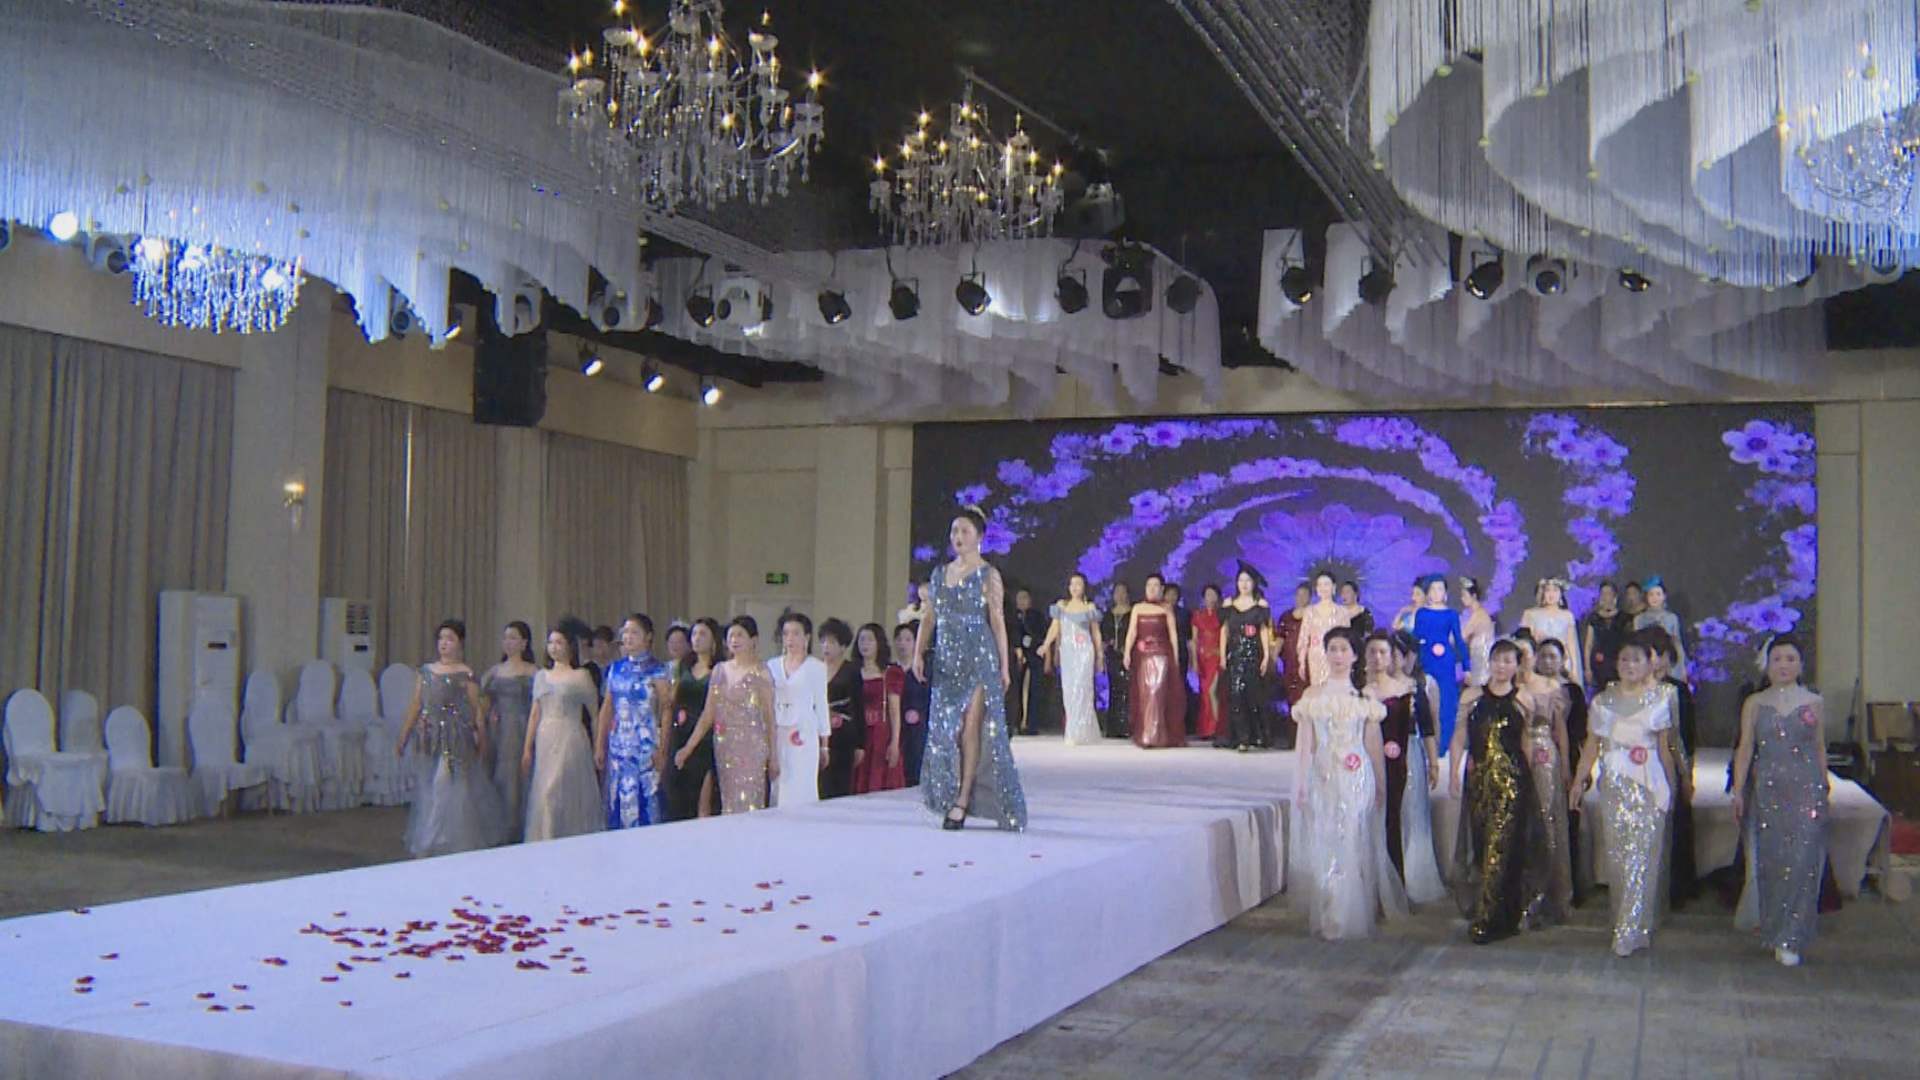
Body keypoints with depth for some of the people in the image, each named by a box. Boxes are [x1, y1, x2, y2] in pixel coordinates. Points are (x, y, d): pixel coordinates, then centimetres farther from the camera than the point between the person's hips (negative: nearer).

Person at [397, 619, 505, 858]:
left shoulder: (466, 675, -4)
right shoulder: (426, 671, 9)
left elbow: (477, 711, -2)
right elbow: (415, 707, 11)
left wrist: (482, 743, -2)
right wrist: (403, 739, 11)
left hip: (456, 742, -4)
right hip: (430, 741, 4)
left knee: (453, 792, -3)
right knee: (427, 794, 7)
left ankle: (455, 845, 6)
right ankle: (426, 848, 16)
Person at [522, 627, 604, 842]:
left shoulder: (581, 676, 0)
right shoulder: (541, 677, 14)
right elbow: (535, 714, 15)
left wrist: (598, 747, -5)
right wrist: (527, 748, 11)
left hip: (570, 740, -5)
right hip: (545, 741, 5)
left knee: (554, 792, -12)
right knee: (543, 794, 2)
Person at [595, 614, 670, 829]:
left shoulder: (656, 670, -3)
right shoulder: (616, 668, 11)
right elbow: (607, 707, 14)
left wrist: (662, 749, -11)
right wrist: (599, 745, 11)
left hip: (645, 741, -5)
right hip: (618, 742, 5)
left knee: (645, 795, -6)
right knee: (618, 796, 5)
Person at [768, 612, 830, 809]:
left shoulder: (816, 667, 2)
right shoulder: (773, 666, 12)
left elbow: (821, 705, 5)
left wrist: (824, 746, 5)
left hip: (804, 735, -3)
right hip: (777, 735, 3)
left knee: (801, 790, -6)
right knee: (778, 790, 0)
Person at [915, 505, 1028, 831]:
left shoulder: (988, 575, -2)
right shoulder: (940, 574, 13)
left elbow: (998, 621, -5)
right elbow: (930, 618, 14)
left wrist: (1004, 665, -7)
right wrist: (919, 652, 3)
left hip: (979, 658, -5)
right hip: (947, 660, 5)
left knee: (970, 727, -7)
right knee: (944, 729, 4)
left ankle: (962, 802, -4)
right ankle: (950, 800, 12)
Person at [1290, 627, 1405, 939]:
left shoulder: (1364, 696, 5)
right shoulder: (1313, 695, 6)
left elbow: (1373, 743, 6)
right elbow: (1306, 744, 5)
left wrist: (1380, 784, 4)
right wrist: (1302, 784, 1)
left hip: (1357, 779, -1)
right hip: (1323, 778, 1)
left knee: (1356, 847, -1)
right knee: (1323, 847, 1)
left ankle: (1355, 918, 10)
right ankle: (1328, 919, 12)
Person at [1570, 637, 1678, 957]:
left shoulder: (1658, 699, 4)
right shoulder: (1603, 701, 8)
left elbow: (1664, 747, 7)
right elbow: (1592, 745, 6)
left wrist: (1671, 786, 5)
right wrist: (1579, 780, -3)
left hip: (1649, 784, -2)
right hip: (1614, 784, 2)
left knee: (1643, 856, -6)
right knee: (1615, 855, 4)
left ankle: (1631, 932, -4)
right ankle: (1621, 918, 19)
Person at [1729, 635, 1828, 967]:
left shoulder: (1813, 702, 7)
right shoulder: (1755, 704, 8)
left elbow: (1820, 749, 11)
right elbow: (1745, 748, 6)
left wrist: (1824, 790, 11)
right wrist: (1738, 790, 0)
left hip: (1806, 790, -1)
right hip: (1767, 790, 1)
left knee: (1802, 863, -9)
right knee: (1771, 862, 3)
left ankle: (1790, 940, -4)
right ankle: (1774, 934, 15)